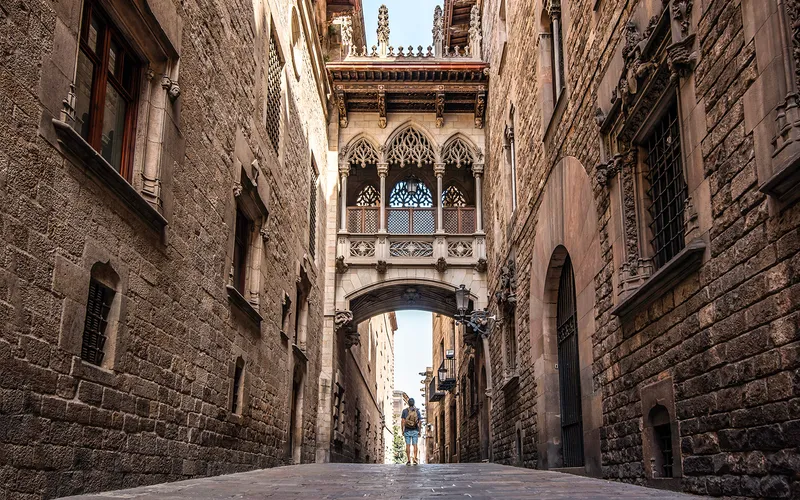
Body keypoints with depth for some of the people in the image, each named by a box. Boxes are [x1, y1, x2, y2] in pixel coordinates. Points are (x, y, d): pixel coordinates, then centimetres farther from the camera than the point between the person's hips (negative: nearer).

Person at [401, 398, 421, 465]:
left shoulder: (405, 411, -2)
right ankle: (415, 459, -6)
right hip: (415, 430, 1)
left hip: (407, 431, -1)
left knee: (408, 445, 1)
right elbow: (419, 422, 2)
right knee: (415, 445, 4)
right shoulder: (417, 411, 1)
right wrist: (419, 431, 8)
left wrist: (402, 431, 3)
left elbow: (402, 421, -4)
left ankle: (409, 460, -1)